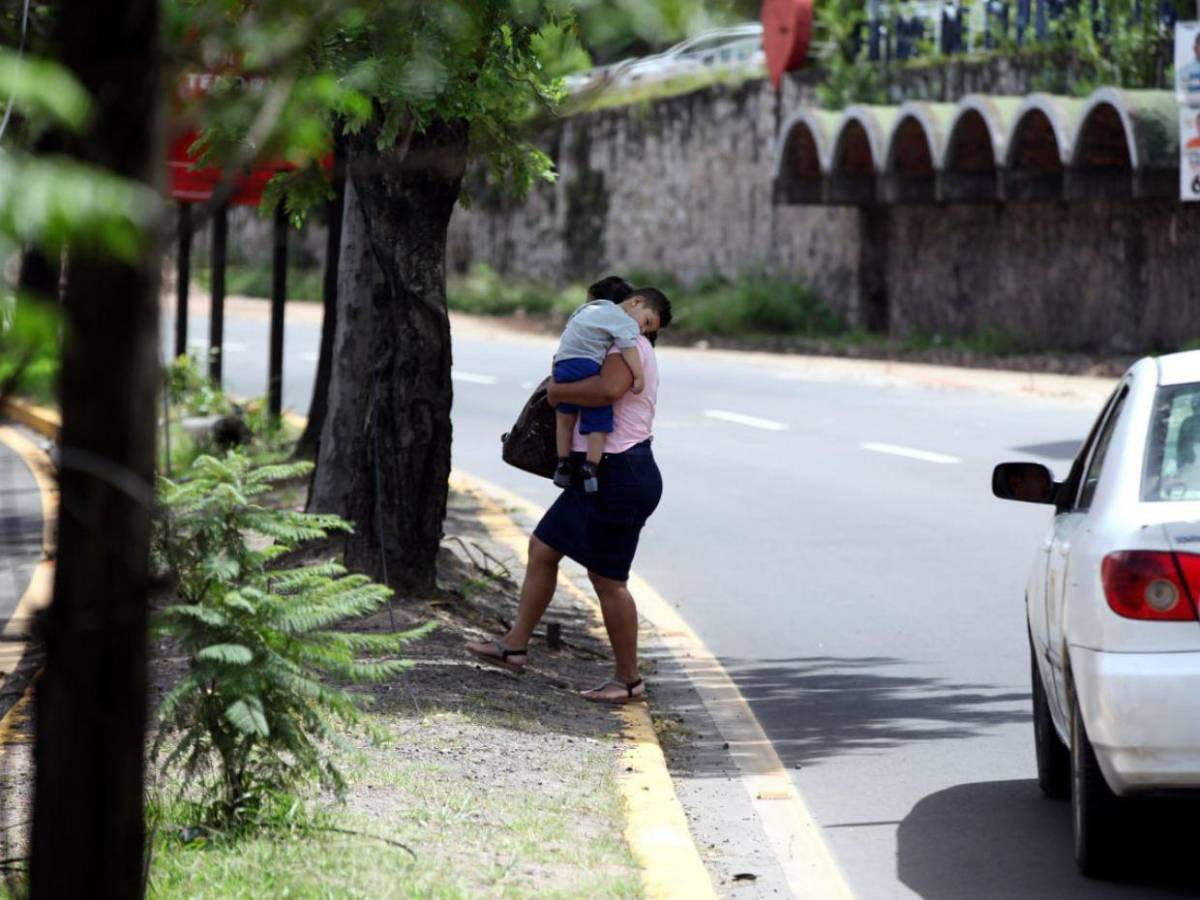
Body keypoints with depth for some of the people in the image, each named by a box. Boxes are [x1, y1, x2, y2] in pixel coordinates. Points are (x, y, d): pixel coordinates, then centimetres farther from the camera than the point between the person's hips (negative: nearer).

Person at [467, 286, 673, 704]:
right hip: (598, 476, 11)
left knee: (608, 579, -3)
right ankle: (514, 645, 18)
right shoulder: (630, 351, 19)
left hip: (619, 475, -11)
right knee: (542, 548, 13)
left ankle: (628, 680, 7)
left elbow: (609, 388, -32)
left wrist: (558, 391, -19)